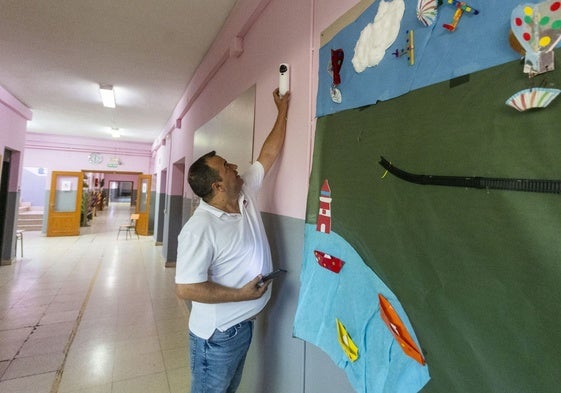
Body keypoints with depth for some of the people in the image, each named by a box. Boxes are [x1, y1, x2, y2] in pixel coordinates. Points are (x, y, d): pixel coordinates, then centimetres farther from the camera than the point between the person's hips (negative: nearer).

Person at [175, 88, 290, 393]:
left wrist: (283, 110, 6)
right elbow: (185, 288, -27)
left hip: (244, 323, 8)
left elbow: (269, 154, 3)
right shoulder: (200, 228, -27)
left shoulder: (245, 195, -4)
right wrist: (240, 294, -20)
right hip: (217, 334, -8)